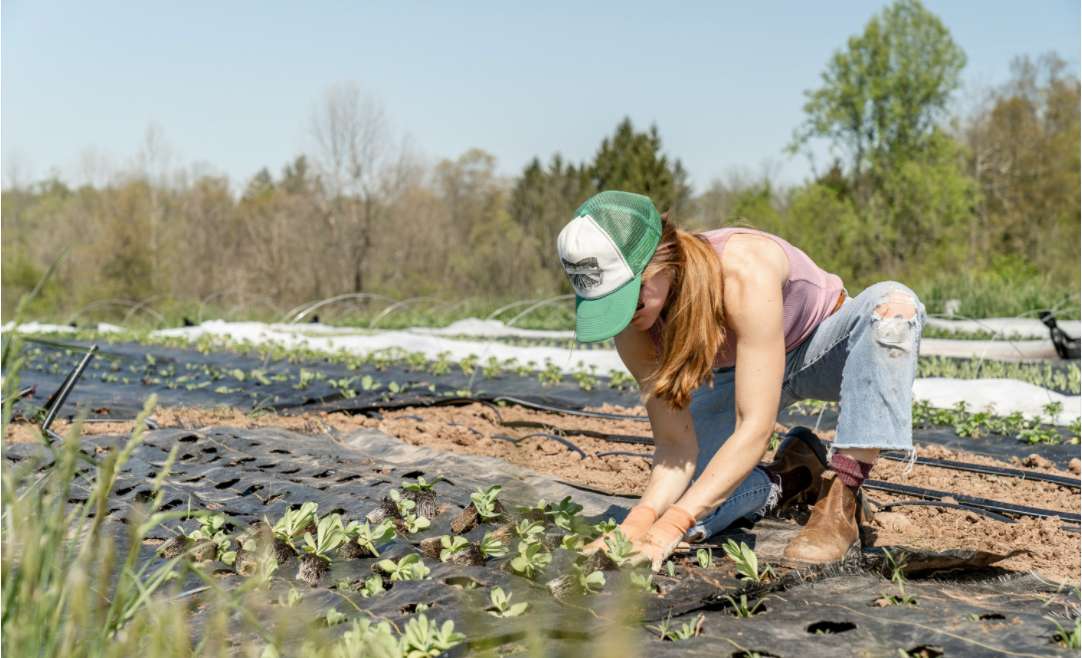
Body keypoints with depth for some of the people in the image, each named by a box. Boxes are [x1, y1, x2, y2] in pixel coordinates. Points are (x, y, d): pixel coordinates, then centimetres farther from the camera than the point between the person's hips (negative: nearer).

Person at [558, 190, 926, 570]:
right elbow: (676, 444, -21)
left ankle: (839, 503, -30)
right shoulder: (634, 326, -25)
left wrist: (670, 527, -47)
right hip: (739, 373, 3)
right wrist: (641, 519, -40)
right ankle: (793, 478, 10)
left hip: (822, 349, -3)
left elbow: (755, 429, -41)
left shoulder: (745, 272, -41)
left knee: (894, 304, -38)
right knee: (670, 506, -17)